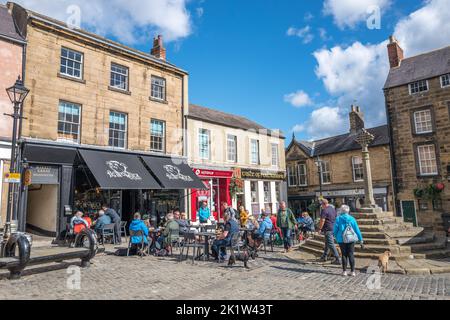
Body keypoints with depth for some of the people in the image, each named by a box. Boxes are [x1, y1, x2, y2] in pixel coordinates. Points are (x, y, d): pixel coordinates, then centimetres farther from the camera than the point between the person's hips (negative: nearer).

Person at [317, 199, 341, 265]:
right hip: (334, 228, 9)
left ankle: (338, 259, -5)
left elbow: (322, 220, -21)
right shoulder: (333, 208, 11)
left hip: (328, 229, -9)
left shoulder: (324, 210, -16)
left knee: (331, 244, -5)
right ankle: (324, 257, 27)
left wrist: (320, 228, -13)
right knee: (327, 243, 18)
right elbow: (336, 218, 19)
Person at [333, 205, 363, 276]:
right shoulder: (352, 219, -2)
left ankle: (344, 271, 12)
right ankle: (353, 271, 8)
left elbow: (335, 230, -3)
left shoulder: (338, 219, -5)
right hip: (351, 240, 1)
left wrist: (336, 237, 16)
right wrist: (361, 240, 5)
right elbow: (357, 230, 0)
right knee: (351, 255, 8)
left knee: (344, 255, 8)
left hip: (341, 240, -1)